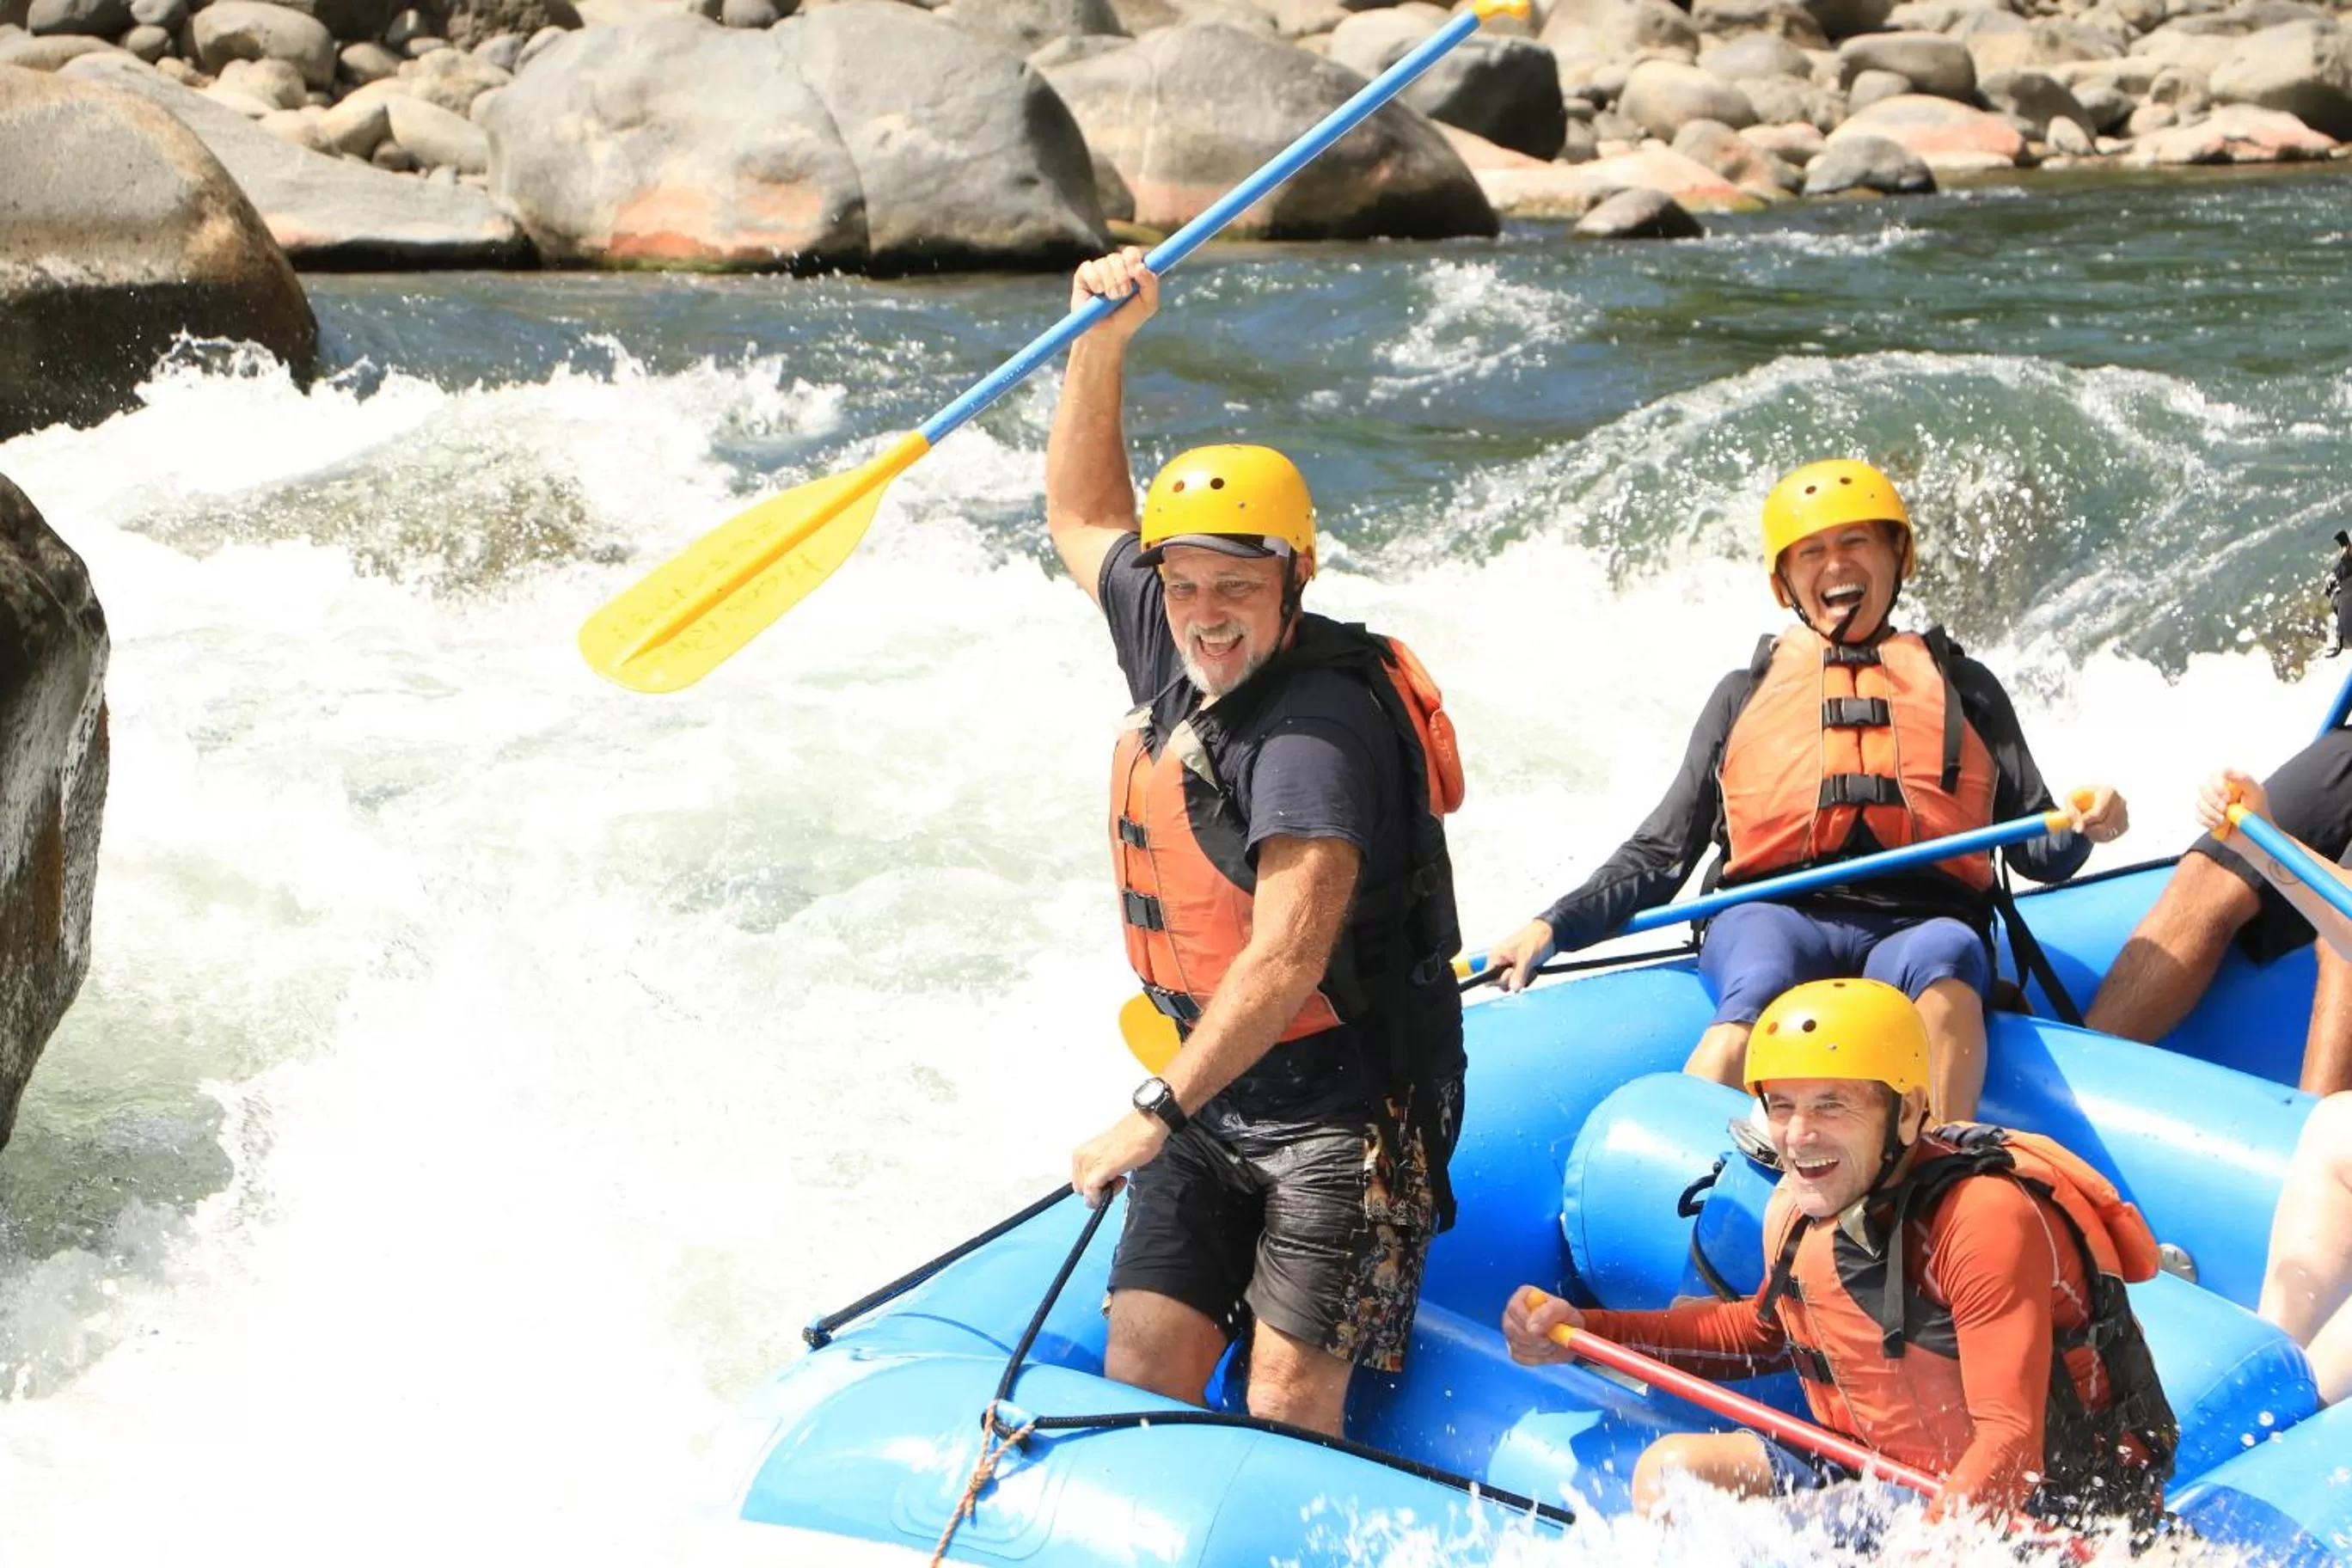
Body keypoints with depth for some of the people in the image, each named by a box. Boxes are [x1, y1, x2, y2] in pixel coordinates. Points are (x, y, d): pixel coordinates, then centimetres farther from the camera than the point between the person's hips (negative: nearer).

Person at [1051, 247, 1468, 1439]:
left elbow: (1288, 961, -28)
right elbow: (1080, 515, 23)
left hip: (1344, 1102, -7)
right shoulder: (1170, 658, 4)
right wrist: (1101, 343, 12)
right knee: (1142, 1375, -1)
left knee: (1288, 1408, -13)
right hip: (1211, 1084, 8)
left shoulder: (1319, 723, -21)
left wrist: (1155, 1115, -27)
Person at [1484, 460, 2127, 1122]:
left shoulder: (1962, 687, 27)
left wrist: (2080, 828, -2)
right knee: (1757, 999, -37)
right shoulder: (1747, 695, 26)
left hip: (1920, 924, 0)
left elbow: (2034, 848, 21)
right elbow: (1660, 855, 21)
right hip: (1774, 918, 0)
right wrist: (1554, 926, 6)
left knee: (1944, 958, -38)